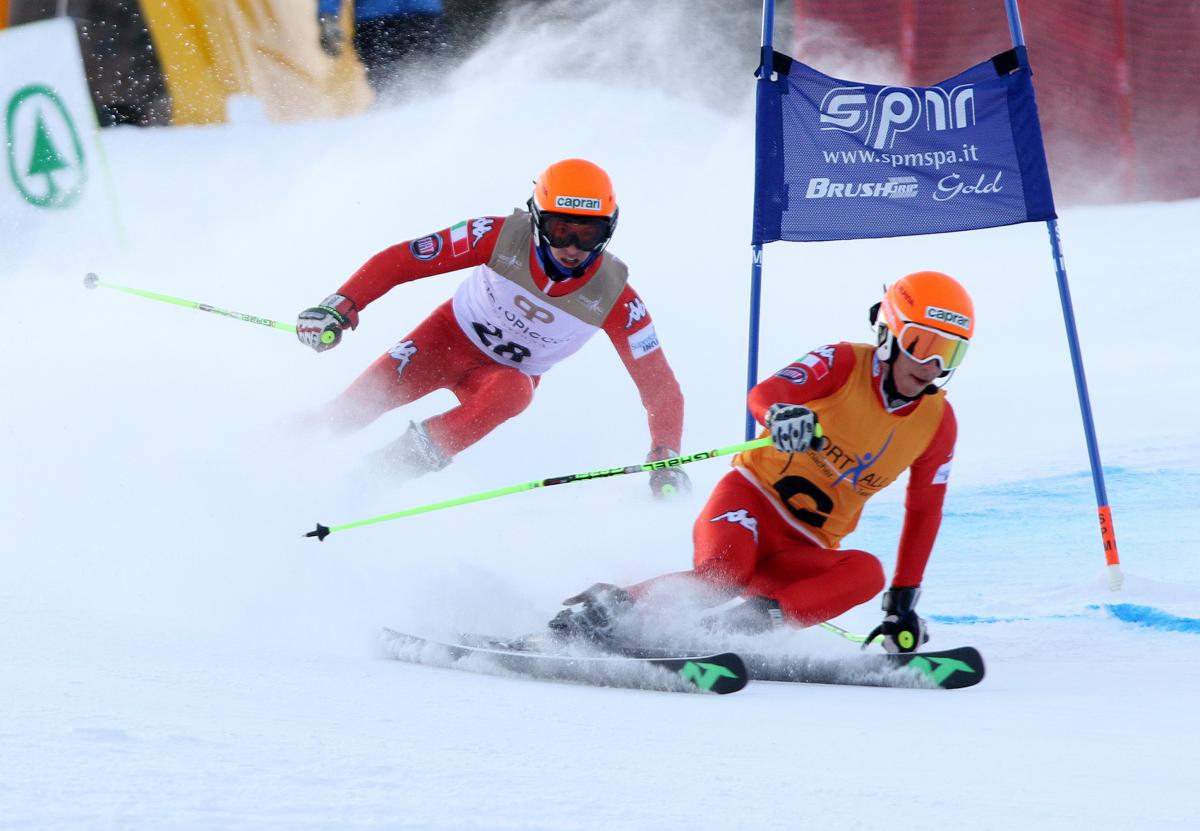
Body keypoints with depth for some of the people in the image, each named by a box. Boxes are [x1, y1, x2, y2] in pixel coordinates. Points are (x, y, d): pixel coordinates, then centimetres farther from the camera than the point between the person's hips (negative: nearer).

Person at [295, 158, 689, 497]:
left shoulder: (613, 296, -24)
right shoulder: (502, 236, -27)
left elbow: (659, 384, -19)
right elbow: (398, 260, -23)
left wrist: (666, 461, -31)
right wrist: (340, 307, -35)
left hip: (509, 373, 0)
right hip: (449, 338, 0)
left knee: (511, 392, -35)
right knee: (360, 403, -20)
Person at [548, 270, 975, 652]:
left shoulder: (937, 423, 5)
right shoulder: (844, 363, -8)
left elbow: (924, 513, 15)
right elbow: (764, 394, -25)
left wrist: (903, 601, 12)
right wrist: (784, 414, -50)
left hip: (802, 553, 4)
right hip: (754, 496, -4)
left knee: (866, 572, -30)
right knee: (720, 574, -35)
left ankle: (740, 622, -41)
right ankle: (608, 607, -23)